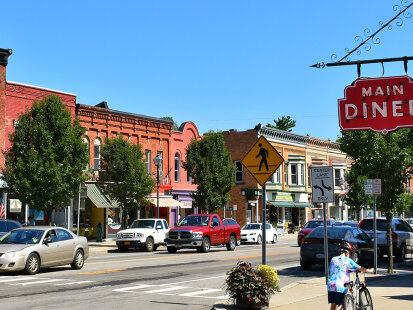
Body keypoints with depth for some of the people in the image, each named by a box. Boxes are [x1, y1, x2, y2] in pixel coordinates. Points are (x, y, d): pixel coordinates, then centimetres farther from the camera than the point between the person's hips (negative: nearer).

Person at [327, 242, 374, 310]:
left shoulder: (333, 259, 13)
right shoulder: (348, 260, -2)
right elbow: (359, 268, 2)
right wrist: (369, 271, 18)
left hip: (331, 284, 6)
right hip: (340, 286, -6)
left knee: (333, 304, 12)